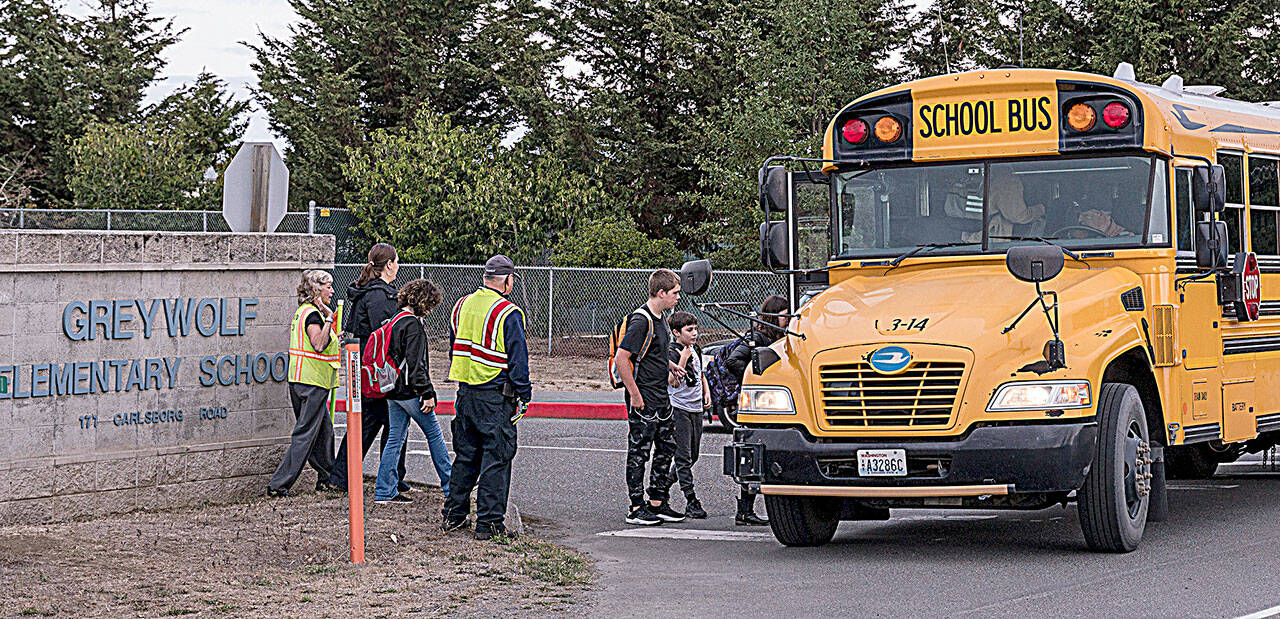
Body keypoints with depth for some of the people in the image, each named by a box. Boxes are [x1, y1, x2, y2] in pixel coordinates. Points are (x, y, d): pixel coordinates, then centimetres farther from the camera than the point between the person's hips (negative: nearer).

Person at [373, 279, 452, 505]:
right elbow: (415, 363, -20)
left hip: (393, 391, 9)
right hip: (410, 391, -9)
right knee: (434, 434, 3)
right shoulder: (413, 325, -15)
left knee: (395, 439, 9)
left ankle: (384, 492, 7)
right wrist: (427, 393, -18)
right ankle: (450, 486, 10)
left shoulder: (395, 321, 14)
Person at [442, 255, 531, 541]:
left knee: (465, 455, 17)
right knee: (496, 457, 0)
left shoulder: (461, 306, 8)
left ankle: (454, 514, 22)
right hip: (495, 397, -7)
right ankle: (489, 522, -1)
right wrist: (523, 395, -5)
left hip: (465, 392, 7)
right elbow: (518, 358, -13)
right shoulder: (508, 313, -14)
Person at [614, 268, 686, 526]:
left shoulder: (659, 318, 12)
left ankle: (657, 504, 21)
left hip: (661, 398, 10)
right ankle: (636, 508, 3)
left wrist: (671, 367, 14)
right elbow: (621, 359, -23)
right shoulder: (641, 320, -18)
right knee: (639, 452, -3)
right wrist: (635, 395, -21)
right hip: (643, 399, -10)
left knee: (667, 447, 13)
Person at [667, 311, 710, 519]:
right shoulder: (673, 352, -12)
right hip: (679, 408, -8)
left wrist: (706, 391, 13)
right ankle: (691, 502, -12)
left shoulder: (696, 349, 13)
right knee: (683, 457, -8)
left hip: (696, 408, 8)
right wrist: (683, 359, -26)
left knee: (693, 455, 12)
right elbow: (673, 381, -22)